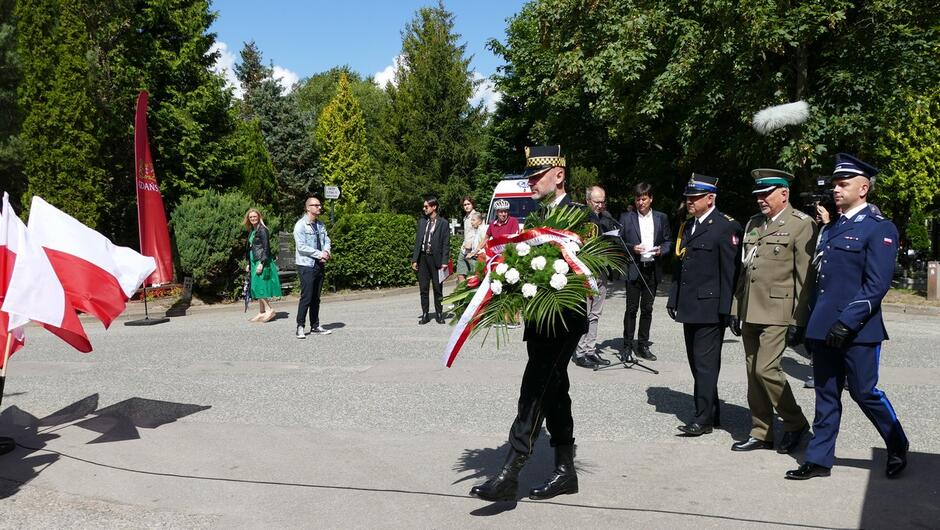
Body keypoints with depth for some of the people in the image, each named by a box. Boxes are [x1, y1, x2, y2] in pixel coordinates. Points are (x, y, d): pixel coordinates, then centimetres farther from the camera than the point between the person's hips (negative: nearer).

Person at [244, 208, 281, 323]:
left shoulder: (262, 230, -9)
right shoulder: (251, 231, 17)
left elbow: (266, 248, -15)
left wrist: (261, 263, -21)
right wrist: (248, 264, 20)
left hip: (262, 262, -9)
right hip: (254, 262, 9)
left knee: (258, 286, -14)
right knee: (256, 288, 8)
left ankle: (269, 309, -9)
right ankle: (261, 312, 12)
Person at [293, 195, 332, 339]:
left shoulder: (320, 224, 12)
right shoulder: (300, 225, -10)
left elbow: (326, 240, 13)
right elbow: (301, 247, -16)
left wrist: (326, 251, -9)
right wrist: (320, 254, -15)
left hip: (319, 264, 7)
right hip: (306, 265, -7)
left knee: (316, 298, 12)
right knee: (306, 297, -8)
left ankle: (315, 326, 20)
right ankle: (300, 327, -1)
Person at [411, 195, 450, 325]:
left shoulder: (443, 223, -3)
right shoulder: (421, 221, 10)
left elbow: (446, 244, -5)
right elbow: (417, 241, 11)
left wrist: (444, 262, -11)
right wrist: (414, 259, 5)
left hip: (435, 258, -4)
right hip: (422, 258, 4)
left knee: (437, 288, 4)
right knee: (423, 288, 6)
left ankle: (439, 314, 15)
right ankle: (425, 314, 12)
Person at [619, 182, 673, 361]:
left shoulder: (661, 218, 10)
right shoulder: (626, 217, 3)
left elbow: (669, 241, 13)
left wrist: (661, 250, -7)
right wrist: (632, 248, -14)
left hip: (653, 269, 3)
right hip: (633, 268, -2)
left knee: (647, 309, 8)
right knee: (631, 308, -2)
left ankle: (643, 346, 16)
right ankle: (627, 346, 5)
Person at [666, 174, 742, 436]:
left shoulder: (725, 227, -9)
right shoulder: (687, 226, 16)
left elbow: (730, 271, -13)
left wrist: (725, 309, -16)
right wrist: (674, 299, 15)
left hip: (710, 309, -8)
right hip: (690, 307, 8)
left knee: (706, 364, -4)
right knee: (697, 363, 13)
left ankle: (703, 419, 2)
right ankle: (711, 414, 23)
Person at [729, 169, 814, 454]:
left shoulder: (801, 224, -6)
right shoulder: (753, 224, 16)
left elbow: (806, 277, -10)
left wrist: (799, 321, -14)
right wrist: (736, 308, 14)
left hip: (778, 313, -7)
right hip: (750, 312, 7)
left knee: (766, 369, -11)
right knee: (753, 372, 9)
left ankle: (796, 423, 12)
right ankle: (760, 433, 20)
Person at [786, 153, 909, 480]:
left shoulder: (879, 229, -7)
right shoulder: (831, 229, 16)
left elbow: (877, 285, -15)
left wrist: (846, 323, -20)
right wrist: (810, 325, 15)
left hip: (857, 330, -7)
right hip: (825, 328, 7)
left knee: (864, 392, 2)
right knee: (826, 395, 10)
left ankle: (898, 449, 25)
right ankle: (819, 460, 16)